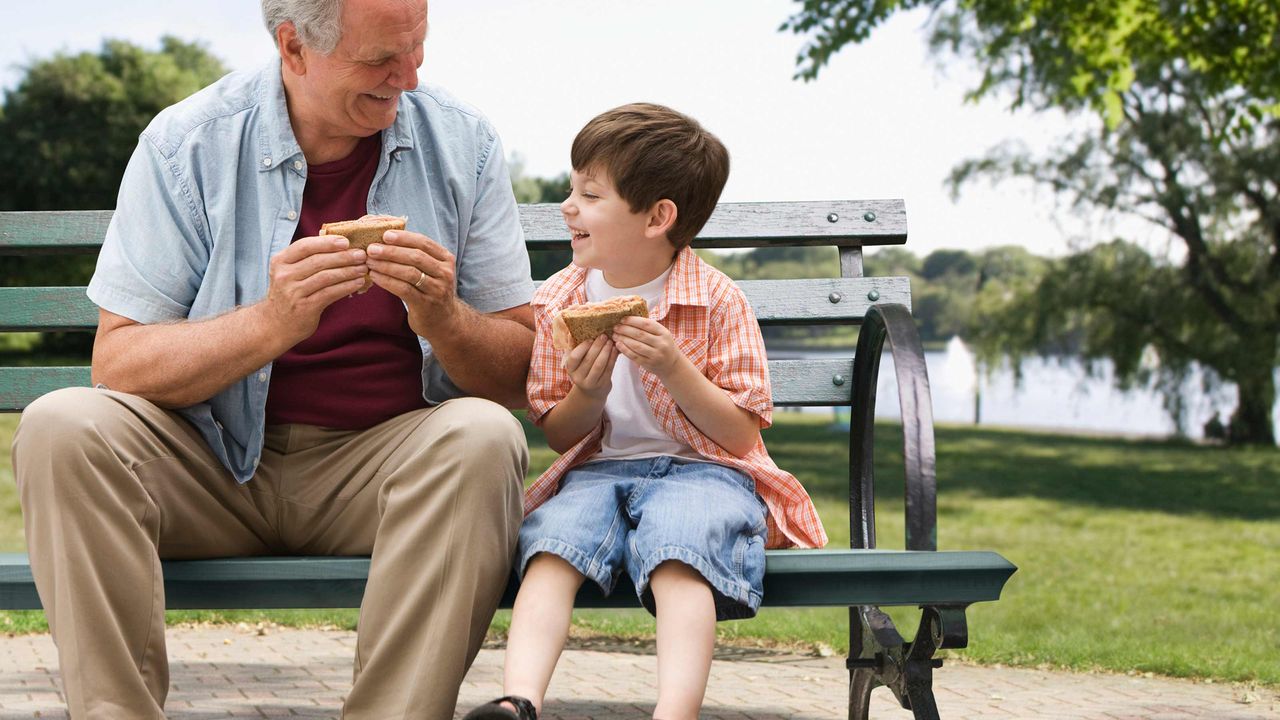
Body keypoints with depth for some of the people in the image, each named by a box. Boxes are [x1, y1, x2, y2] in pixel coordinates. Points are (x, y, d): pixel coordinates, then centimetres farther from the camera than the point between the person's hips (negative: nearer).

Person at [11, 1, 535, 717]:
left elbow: (519, 375, 0)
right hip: (218, 465, 0)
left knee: (483, 437, -31)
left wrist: (444, 320, -22)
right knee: (62, 429, -26)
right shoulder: (188, 142, -5)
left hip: (392, 462, 0)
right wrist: (270, 323, -26)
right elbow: (117, 367, -10)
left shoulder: (462, 143, -1)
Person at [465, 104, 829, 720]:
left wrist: (674, 368, -20)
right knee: (550, 542, -30)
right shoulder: (558, 303, 8)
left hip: (701, 468, -3)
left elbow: (741, 434, -5)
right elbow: (558, 435, 12)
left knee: (675, 553, -36)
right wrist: (587, 395, -12)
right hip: (597, 469, 3)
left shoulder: (717, 302, -3)